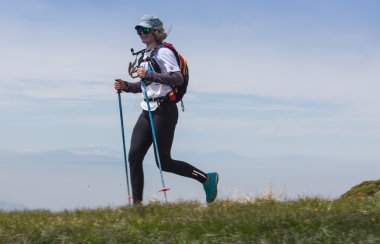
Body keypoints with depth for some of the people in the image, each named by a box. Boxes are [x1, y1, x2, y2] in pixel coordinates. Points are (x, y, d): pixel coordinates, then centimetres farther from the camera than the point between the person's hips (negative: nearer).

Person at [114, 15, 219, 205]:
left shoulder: (163, 53, -10)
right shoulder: (146, 55, 17)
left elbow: (178, 79, -23)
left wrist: (149, 75, -29)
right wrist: (126, 87, 9)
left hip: (164, 111, -9)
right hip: (147, 111, 9)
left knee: (163, 162, -6)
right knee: (134, 157, 0)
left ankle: (207, 178, 9)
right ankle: (137, 204, 3)